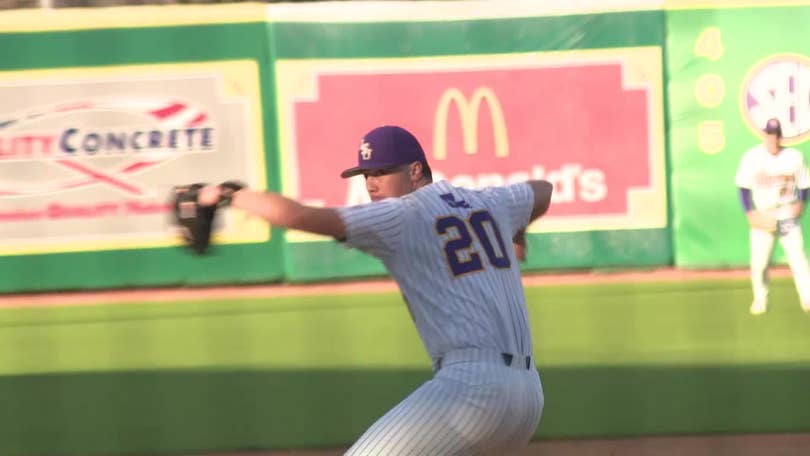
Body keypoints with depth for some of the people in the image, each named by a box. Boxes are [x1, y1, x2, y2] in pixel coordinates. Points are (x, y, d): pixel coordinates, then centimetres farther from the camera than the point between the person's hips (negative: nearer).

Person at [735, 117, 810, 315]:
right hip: (762, 219, 0)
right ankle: (760, 300, 19)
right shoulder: (752, 157, -5)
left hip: (788, 218, 0)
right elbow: (743, 187, 1)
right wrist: (749, 212, -6)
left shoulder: (794, 156, -4)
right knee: (758, 263, 1)